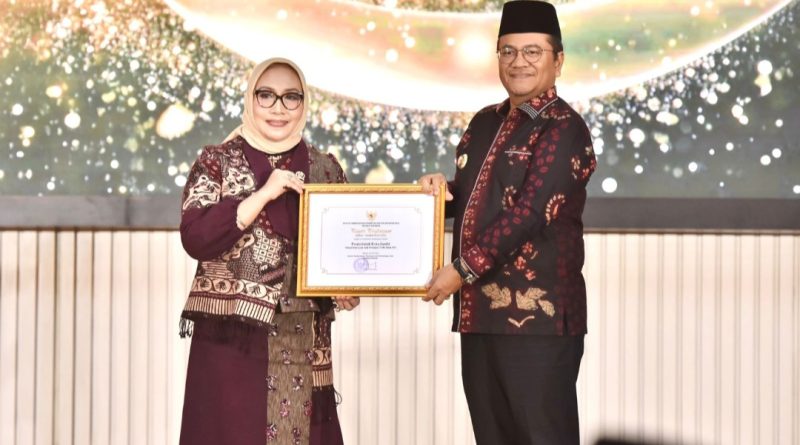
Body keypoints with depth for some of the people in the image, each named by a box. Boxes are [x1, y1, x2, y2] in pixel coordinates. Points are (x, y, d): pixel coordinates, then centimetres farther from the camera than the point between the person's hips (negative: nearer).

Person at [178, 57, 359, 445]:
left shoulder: (324, 168, 10)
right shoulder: (217, 162, 1)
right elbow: (195, 238, -11)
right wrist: (263, 195, -16)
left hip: (304, 341, 3)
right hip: (231, 337, -3)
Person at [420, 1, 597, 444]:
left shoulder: (564, 129, -10)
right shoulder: (485, 122, 15)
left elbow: (529, 214, -18)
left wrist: (462, 271, -17)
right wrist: (442, 189, 2)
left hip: (538, 314, -8)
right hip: (479, 312, 8)